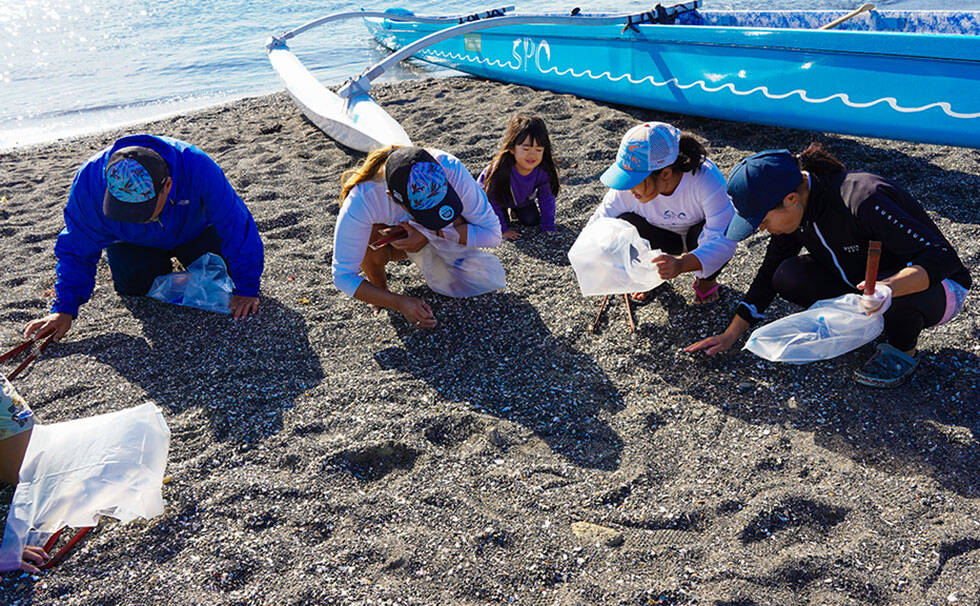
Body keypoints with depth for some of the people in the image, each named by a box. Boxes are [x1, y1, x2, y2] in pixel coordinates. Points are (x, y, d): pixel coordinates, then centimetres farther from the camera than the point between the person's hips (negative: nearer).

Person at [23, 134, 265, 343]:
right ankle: (158, 263, 21)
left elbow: (237, 227, -33)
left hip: (195, 229, 0)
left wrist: (246, 290, -31)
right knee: (133, 285, -15)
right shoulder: (89, 180, -37)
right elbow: (77, 252, -22)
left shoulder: (199, 169, -45)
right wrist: (64, 309, -26)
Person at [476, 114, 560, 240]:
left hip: (524, 199, 3)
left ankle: (515, 211, 26)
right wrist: (502, 229, -25)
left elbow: (547, 198, -16)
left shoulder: (544, 170, -34)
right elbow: (492, 200, -30)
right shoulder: (500, 169, -43)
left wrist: (548, 227, -17)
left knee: (531, 221, -4)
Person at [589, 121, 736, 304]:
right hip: (665, 239, 2)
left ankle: (706, 279, 1)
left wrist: (681, 264, -62)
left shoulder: (706, 180, -37)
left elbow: (723, 242, -43)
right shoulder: (628, 189, -28)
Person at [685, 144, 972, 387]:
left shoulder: (862, 200, -34)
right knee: (788, 277, -16)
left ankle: (903, 351, -7)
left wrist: (890, 288, -53)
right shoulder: (796, 212, -12)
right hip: (868, 285, 6)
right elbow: (768, 275, 1)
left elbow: (940, 257, -33)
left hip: (940, 287, -5)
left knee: (900, 297, -41)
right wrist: (730, 336, -2)